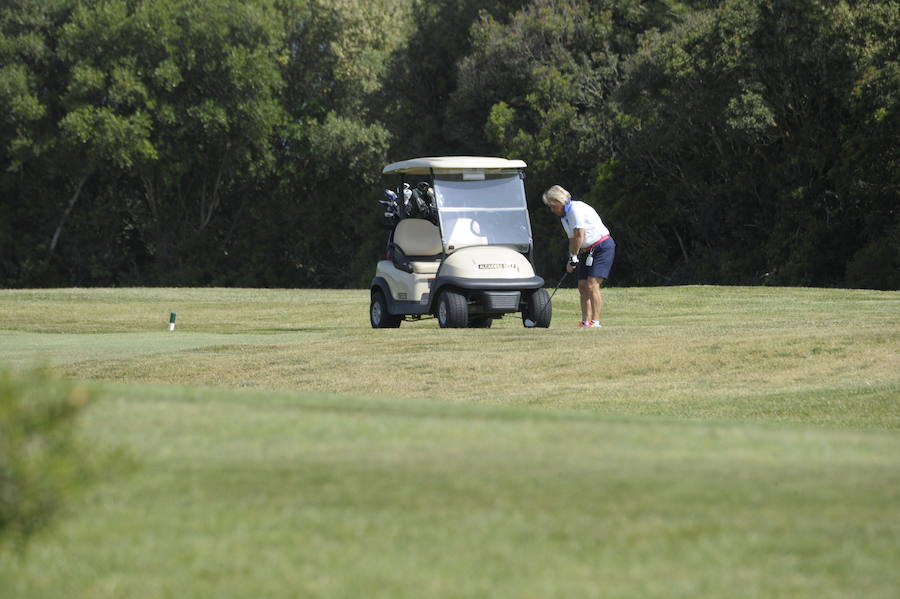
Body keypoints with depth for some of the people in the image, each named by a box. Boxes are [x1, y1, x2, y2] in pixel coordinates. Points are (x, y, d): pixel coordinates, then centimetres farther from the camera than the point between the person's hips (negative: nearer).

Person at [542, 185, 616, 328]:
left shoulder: (576, 209, -19)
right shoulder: (564, 216, 11)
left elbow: (579, 236, -23)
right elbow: (572, 239, 13)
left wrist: (573, 258, -15)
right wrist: (571, 260, 1)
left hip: (602, 247, -9)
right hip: (587, 251, 9)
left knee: (592, 285, -18)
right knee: (583, 287, 3)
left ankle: (596, 321, -19)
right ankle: (586, 322, 4)